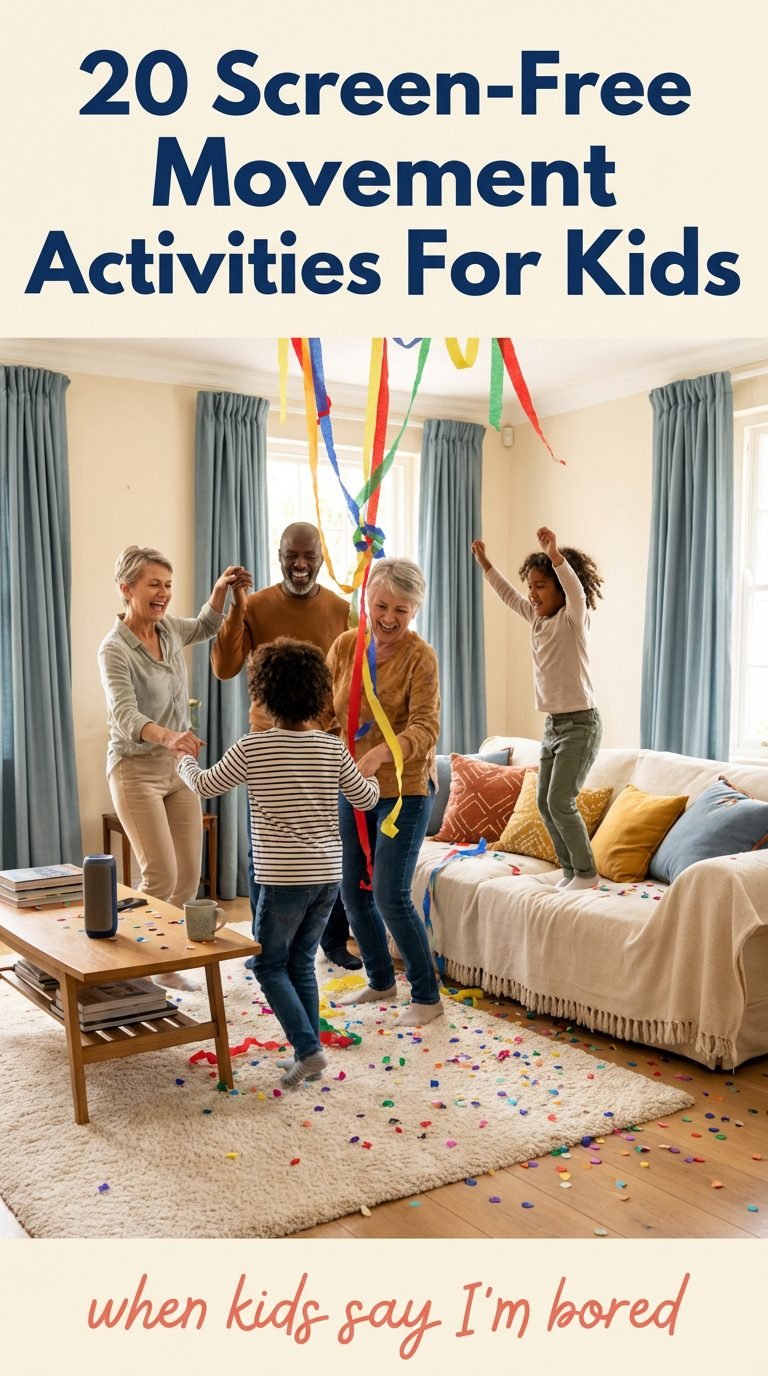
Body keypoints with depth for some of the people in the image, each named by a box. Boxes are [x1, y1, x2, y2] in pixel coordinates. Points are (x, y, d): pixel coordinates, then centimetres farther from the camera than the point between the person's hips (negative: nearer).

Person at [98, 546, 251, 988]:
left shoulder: (168, 629, 3)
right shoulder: (115, 648, -18)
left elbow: (205, 627, 26)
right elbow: (125, 716, -32)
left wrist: (221, 589, 8)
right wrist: (168, 736, -51)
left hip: (178, 768, 7)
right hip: (137, 770, -7)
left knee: (189, 875, 6)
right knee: (161, 876, -12)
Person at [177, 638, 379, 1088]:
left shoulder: (252, 748, -10)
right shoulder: (333, 748, 0)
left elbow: (205, 785, 4)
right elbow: (366, 798, 11)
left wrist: (186, 759, 25)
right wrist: (374, 779, 34)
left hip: (285, 877, -5)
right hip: (329, 874, 5)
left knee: (270, 965, 10)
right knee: (301, 963, 17)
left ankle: (308, 1050, -1)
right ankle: (309, 1054, 19)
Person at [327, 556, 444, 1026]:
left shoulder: (420, 656, -15)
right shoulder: (345, 645, -1)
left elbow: (425, 728, -25)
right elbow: (325, 708, 5)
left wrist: (379, 754, -42)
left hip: (404, 789, -6)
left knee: (391, 895, -8)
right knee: (353, 890, 13)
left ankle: (427, 996, 11)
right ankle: (381, 980, 34)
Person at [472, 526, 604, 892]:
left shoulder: (573, 618, -12)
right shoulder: (538, 618, 9)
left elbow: (576, 590, -33)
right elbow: (509, 595, 24)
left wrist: (554, 553, -47)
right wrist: (484, 562, 19)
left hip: (580, 724, -8)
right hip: (553, 724, 8)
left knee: (560, 801, -11)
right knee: (544, 802, 8)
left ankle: (586, 873, 4)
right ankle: (570, 869, 20)